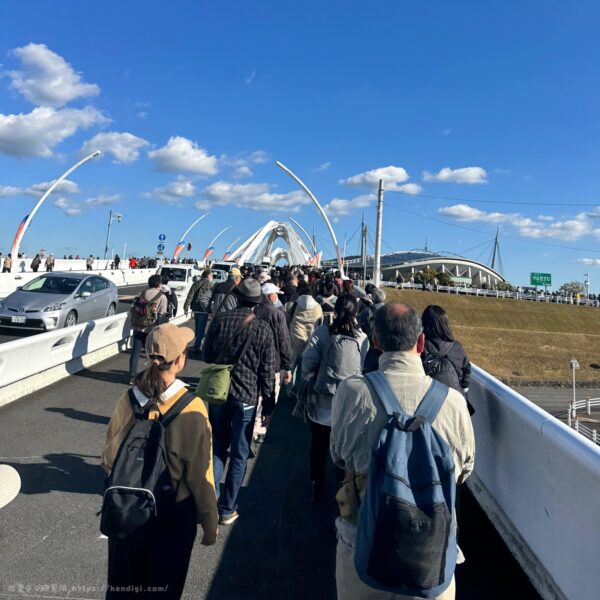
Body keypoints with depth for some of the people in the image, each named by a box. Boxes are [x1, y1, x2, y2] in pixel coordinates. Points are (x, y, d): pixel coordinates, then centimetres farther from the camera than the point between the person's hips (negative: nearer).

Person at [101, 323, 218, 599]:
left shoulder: (128, 400, -13)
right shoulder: (192, 410, -25)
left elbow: (109, 458, 0)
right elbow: (200, 476, -19)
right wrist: (210, 524, -5)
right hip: (172, 516, -3)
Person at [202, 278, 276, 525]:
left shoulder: (220, 319, -6)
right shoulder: (262, 329, -11)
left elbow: (207, 354, 4)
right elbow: (267, 372, -7)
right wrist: (268, 407, 1)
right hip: (246, 397, -2)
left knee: (217, 449, 21)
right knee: (239, 455, 12)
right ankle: (227, 510, 22)